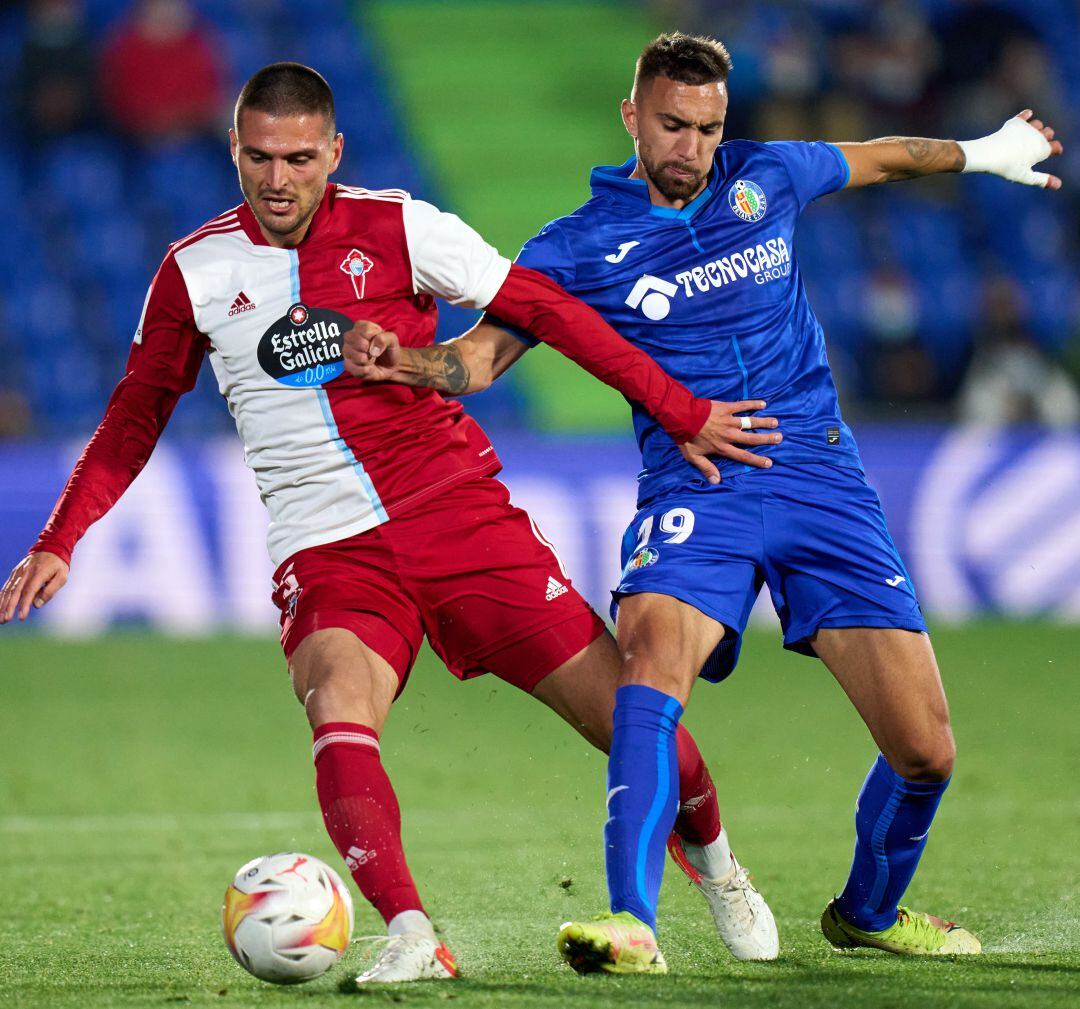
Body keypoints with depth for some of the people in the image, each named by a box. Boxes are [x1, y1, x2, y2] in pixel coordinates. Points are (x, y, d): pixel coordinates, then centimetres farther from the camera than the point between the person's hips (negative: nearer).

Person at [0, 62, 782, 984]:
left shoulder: (397, 228, -2)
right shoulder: (195, 272, 3)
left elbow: (545, 311, 2)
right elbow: (136, 417, 15)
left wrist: (680, 414, 1)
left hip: (458, 511, 0)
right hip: (326, 551, 0)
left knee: (618, 708, -2)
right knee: (338, 711, -31)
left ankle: (718, 867, 27)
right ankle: (412, 940, -37)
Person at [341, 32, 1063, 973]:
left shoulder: (764, 178, 10)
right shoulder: (577, 248, 3)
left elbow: (880, 157, 29)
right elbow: (484, 351, -3)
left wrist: (985, 153, 43)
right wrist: (407, 362, -24)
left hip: (820, 476, 2)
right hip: (693, 490, -2)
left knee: (925, 751, -4)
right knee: (651, 649, -35)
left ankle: (870, 911, 26)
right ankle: (632, 923, -39)